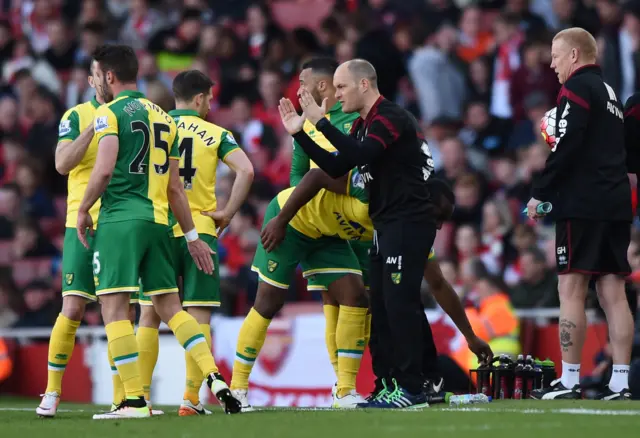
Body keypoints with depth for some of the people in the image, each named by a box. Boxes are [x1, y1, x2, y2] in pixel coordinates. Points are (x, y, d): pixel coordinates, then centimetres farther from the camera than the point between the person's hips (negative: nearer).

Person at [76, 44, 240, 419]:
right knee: (170, 306, 12)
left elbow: (104, 170, -15)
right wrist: (192, 235, 23)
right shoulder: (163, 118, 18)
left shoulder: (110, 113, -3)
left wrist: (83, 210, -1)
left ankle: (134, 399, -12)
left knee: (114, 306, -5)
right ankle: (215, 378, -3)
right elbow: (175, 187, 20)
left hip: (120, 219, -7)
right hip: (158, 220, 7)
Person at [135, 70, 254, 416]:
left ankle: (140, 396, 6)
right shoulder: (215, 134, 1)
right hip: (199, 231, -2)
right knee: (198, 316, 1)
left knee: (149, 316, 9)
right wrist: (227, 213, -6)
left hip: (157, 230, 2)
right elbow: (246, 171, -13)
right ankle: (191, 398, -6)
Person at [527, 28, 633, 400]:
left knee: (571, 290, -6)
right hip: (616, 204, 9)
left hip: (582, 205, -9)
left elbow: (566, 147, -16)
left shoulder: (577, 87, -6)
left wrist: (540, 193, -10)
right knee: (613, 293, 5)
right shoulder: (609, 93, 21)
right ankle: (620, 383, 2)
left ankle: (569, 381, -8)